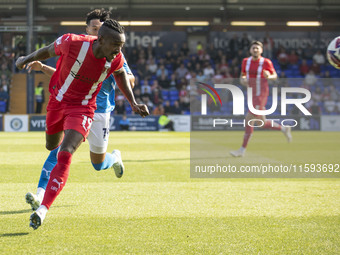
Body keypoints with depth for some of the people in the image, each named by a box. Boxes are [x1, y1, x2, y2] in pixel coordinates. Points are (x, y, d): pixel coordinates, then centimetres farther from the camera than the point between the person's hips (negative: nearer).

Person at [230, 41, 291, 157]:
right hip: (251, 95, 7)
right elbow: (242, 75, 17)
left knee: (249, 120, -12)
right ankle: (283, 129, 34)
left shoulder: (266, 62, -9)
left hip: (261, 96, -7)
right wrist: (242, 80, -7)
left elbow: (275, 76, 2)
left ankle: (242, 150, -6)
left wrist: (269, 76, -20)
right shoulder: (246, 61, 5)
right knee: (262, 123, 11)